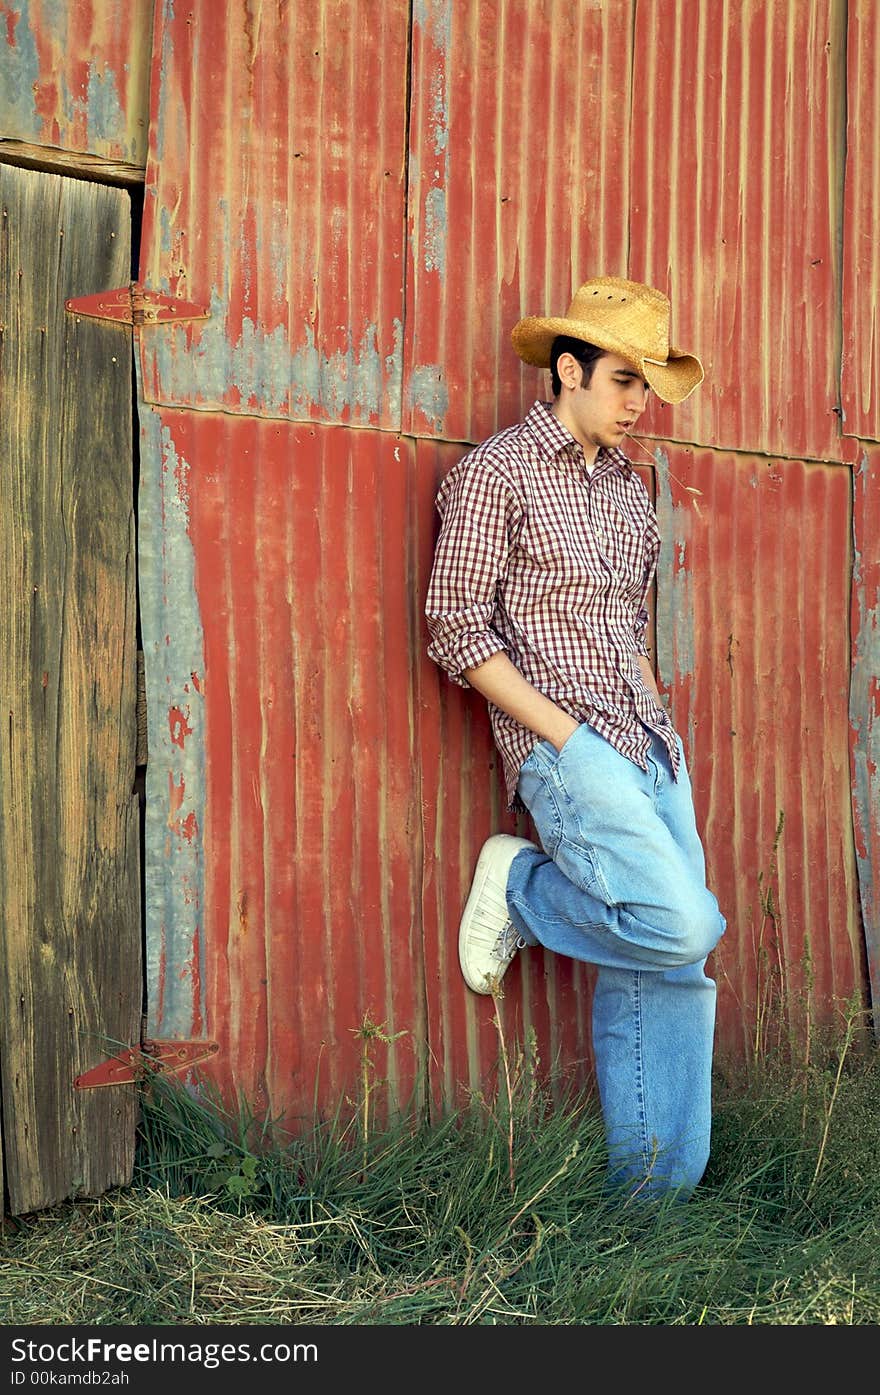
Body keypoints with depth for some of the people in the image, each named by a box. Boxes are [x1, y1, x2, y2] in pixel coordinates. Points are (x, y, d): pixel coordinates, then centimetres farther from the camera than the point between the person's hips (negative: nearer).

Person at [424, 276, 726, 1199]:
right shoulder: (494, 474, -3)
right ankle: (520, 886, 6)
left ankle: (657, 1200, 15)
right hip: (563, 751, -7)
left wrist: (657, 724, 10)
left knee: (668, 972, 4)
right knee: (682, 924, -21)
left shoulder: (626, 485, 18)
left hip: (650, 748, 7)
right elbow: (456, 630, -8)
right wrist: (564, 733, -13)